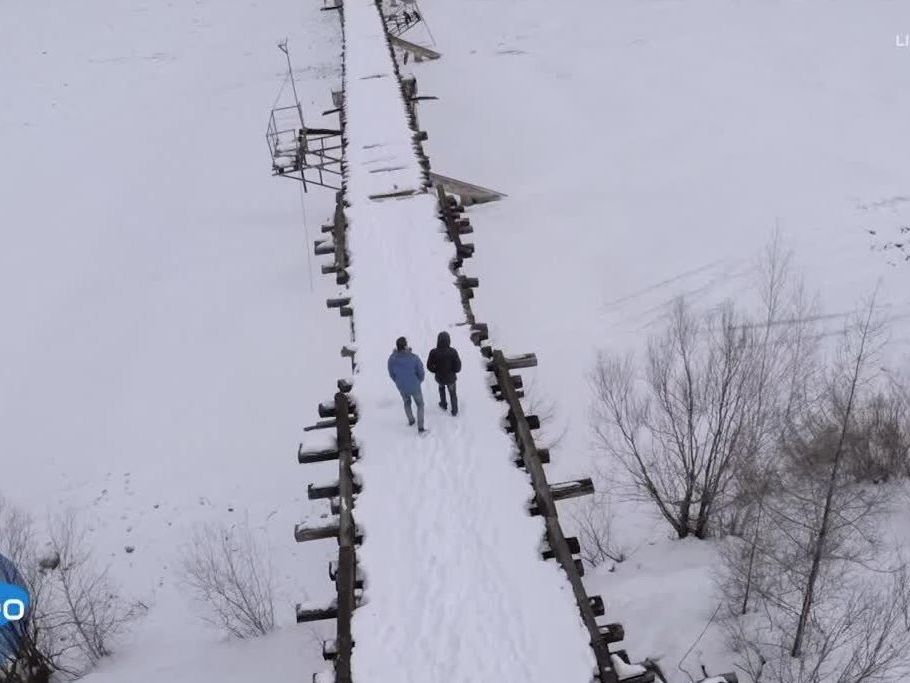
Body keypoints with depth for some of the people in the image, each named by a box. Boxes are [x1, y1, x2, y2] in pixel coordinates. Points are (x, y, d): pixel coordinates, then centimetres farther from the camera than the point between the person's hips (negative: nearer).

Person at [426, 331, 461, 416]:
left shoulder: (434, 352, -25)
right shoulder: (453, 352, -28)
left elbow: (429, 366, -13)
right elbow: (458, 367, -21)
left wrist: (436, 371, 6)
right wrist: (453, 371, 1)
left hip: (439, 377, 1)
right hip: (450, 378, -1)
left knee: (441, 387, 36)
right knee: (453, 393, 26)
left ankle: (443, 404, 51)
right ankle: (454, 410, 41)